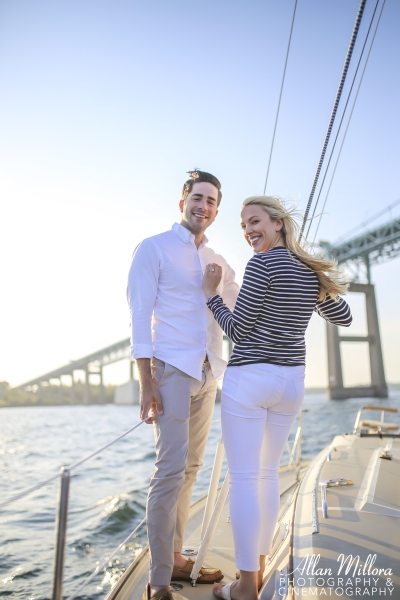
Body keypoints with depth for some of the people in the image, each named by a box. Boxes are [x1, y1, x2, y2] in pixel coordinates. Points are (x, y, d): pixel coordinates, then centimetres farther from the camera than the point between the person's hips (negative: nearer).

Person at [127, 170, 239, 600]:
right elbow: (140, 315, -8)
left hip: (207, 374, 6)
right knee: (171, 469, -10)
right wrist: (146, 382, -15)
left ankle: (174, 558, 23)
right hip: (171, 370, -6)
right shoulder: (153, 248, 0)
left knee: (190, 468, 10)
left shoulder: (218, 262, 17)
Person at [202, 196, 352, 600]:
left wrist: (211, 294, 0)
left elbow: (237, 329, -11)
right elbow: (344, 317, 20)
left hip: (249, 379, -7)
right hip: (291, 380, 7)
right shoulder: (313, 270, 7)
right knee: (267, 474, 17)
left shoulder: (263, 263, -13)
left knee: (243, 478, 1)